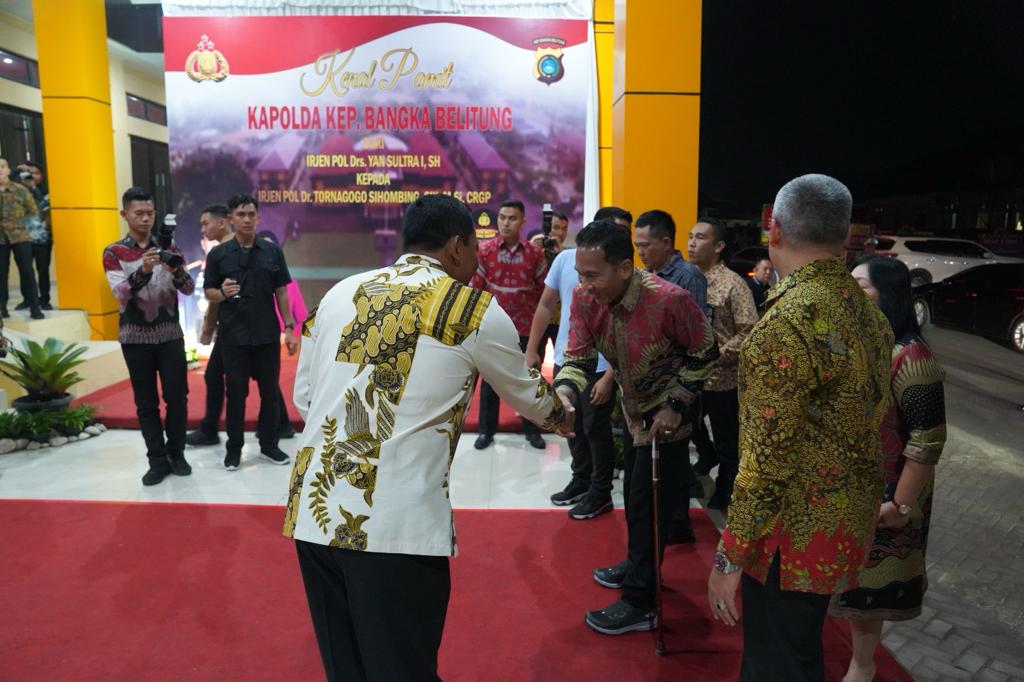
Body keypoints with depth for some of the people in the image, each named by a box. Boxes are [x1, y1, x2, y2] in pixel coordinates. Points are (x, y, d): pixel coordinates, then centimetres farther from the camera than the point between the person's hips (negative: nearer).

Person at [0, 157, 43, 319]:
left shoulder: (21, 189, 1)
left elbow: (33, 211, 10)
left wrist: (18, 220, 8)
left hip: (20, 236, -1)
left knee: (27, 271, -3)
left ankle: (34, 308, 1)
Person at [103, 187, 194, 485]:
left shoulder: (168, 248, 5)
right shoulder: (113, 252, -2)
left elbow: (189, 289, -2)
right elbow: (120, 293, -15)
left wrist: (175, 269, -23)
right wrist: (143, 270, -33)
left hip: (170, 334, 2)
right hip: (136, 338, -1)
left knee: (177, 397, 3)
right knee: (146, 402, 4)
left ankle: (176, 454, 19)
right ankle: (158, 461, 12)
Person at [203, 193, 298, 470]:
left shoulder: (272, 251, 3)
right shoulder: (218, 254, 0)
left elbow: (281, 291, 5)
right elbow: (208, 292, 4)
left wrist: (289, 328, 0)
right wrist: (222, 293, -20)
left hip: (267, 334, 1)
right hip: (233, 336, -1)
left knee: (270, 390, 8)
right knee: (236, 392, 7)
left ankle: (269, 444, 22)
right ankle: (234, 448, 20)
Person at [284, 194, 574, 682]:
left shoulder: (339, 294, 12)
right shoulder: (476, 311, 0)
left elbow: (304, 398, 17)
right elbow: (526, 393, 16)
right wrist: (560, 418, 37)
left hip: (314, 511, 5)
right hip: (395, 524, -5)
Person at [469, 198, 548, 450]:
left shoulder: (534, 252, -1)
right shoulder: (484, 250, -4)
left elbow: (543, 287, 8)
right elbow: (475, 287, -2)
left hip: (525, 326, 1)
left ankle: (532, 430, 23)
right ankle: (486, 430, 21)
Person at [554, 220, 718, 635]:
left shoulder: (670, 300, -32)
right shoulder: (584, 297, -19)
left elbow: (704, 353, -17)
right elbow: (578, 358, -15)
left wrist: (675, 406, -21)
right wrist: (563, 394, -36)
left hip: (668, 410, -6)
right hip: (633, 406, 6)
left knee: (650, 500, -2)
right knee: (636, 492, 22)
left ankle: (640, 602, 12)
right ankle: (639, 565, 45)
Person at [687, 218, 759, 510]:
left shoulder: (733, 284, -12)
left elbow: (749, 332, -17)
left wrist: (715, 358, -20)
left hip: (722, 379, -5)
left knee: (727, 445, 10)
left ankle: (723, 494, 30)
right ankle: (708, 456, 45)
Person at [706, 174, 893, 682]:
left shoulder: (789, 322, -24)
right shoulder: (867, 312, 4)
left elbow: (767, 459, -24)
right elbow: (872, 416, 12)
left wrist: (728, 558, -17)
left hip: (795, 534, -9)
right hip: (846, 519, 9)